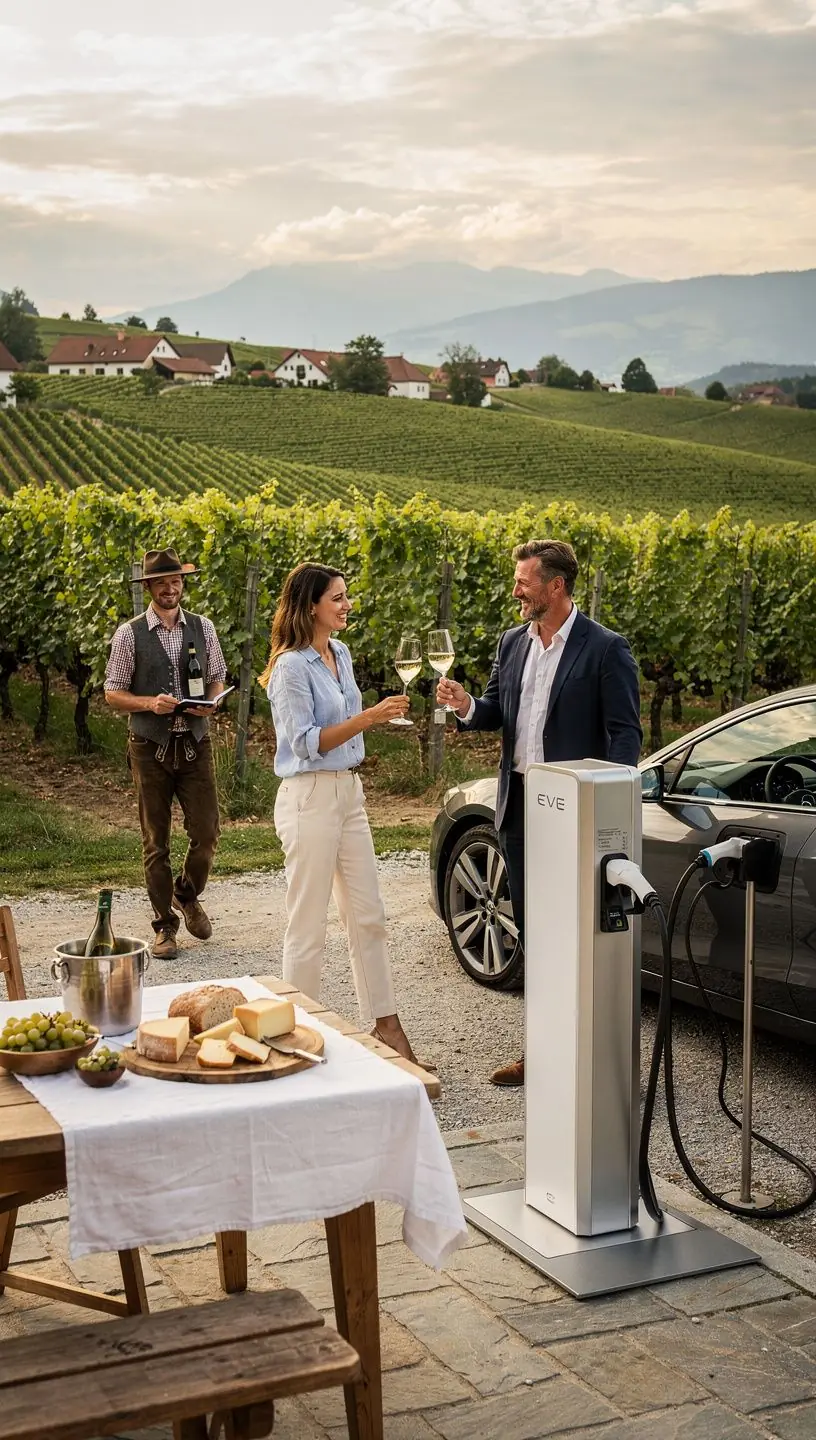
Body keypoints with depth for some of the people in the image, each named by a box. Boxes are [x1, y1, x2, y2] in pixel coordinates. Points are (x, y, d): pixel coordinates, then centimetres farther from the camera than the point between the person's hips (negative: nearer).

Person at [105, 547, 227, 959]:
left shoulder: (202, 627, 5)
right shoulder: (130, 634, -4)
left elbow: (217, 678, 14)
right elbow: (112, 694, -1)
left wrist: (210, 701, -9)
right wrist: (150, 703, -19)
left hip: (195, 745, 2)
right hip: (150, 748, -2)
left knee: (206, 834, -1)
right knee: (155, 843, 5)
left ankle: (187, 895, 28)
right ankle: (164, 925, 16)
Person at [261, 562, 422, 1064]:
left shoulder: (340, 653, 10)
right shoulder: (292, 668, -15)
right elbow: (306, 742, -19)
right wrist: (367, 717, -25)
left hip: (349, 791, 8)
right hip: (310, 797, -8)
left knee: (368, 915, 10)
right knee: (309, 924, 0)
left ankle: (385, 1022, 17)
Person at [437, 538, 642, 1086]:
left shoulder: (605, 649, -8)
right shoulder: (513, 641, 11)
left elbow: (625, 733, -8)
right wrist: (467, 706, -6)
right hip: (518, 804, 7)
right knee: (531, 929, 13)